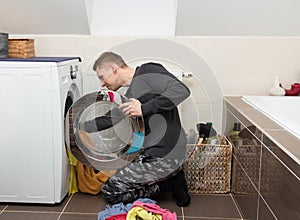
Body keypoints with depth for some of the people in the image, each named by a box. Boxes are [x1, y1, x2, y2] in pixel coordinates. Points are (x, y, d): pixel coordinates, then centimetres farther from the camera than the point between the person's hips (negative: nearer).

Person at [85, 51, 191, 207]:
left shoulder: (148, 72, -9)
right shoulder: (130, 95, 17)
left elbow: (181, 90, -22)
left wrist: (144, 109, -24)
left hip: (165, 154, -9)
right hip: (152, 153, 9)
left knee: (110, 190, -4)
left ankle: (171, 184, -1)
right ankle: (170, 175, 12)